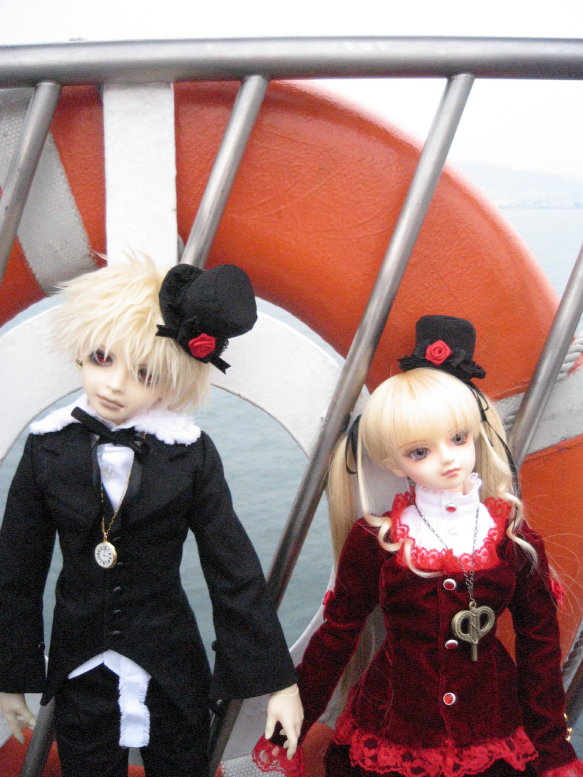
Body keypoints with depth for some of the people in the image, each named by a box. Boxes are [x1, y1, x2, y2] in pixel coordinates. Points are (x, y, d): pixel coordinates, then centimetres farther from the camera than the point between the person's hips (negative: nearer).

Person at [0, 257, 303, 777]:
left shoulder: (190, 454, -14)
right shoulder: (49, 447, -10)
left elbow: (234, 571, -10)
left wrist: (276, 679, -8)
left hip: (172, 673, -1)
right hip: (81, 674, 1)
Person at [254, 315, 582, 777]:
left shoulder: (515, 540, -7)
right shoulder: (374, 542, -11)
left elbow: (541, 645, 0)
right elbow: (336, 635, -2)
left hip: (495, 739, 1)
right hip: (389, 735, -1)